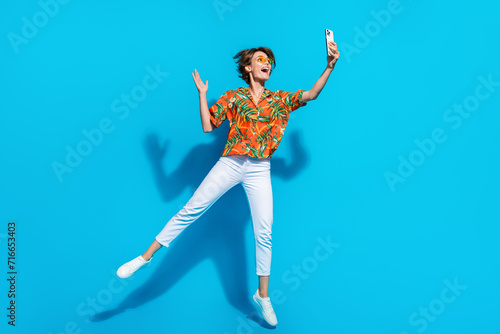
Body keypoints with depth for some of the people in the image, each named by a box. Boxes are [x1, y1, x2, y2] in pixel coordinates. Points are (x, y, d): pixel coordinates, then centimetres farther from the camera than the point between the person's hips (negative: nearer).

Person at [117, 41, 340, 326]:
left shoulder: (281, 99, 13)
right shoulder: (233, 97, 9)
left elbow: (312, 94, 3)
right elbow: (207, 126, 5)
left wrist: (330, 66, -6)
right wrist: (202, 93, 2)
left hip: (259, 171, 1)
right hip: (230, 164, -1)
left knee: (264, 232, -1)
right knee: (190, 210, -5)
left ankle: (263, 295, 14)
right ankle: (146, 257, 7)